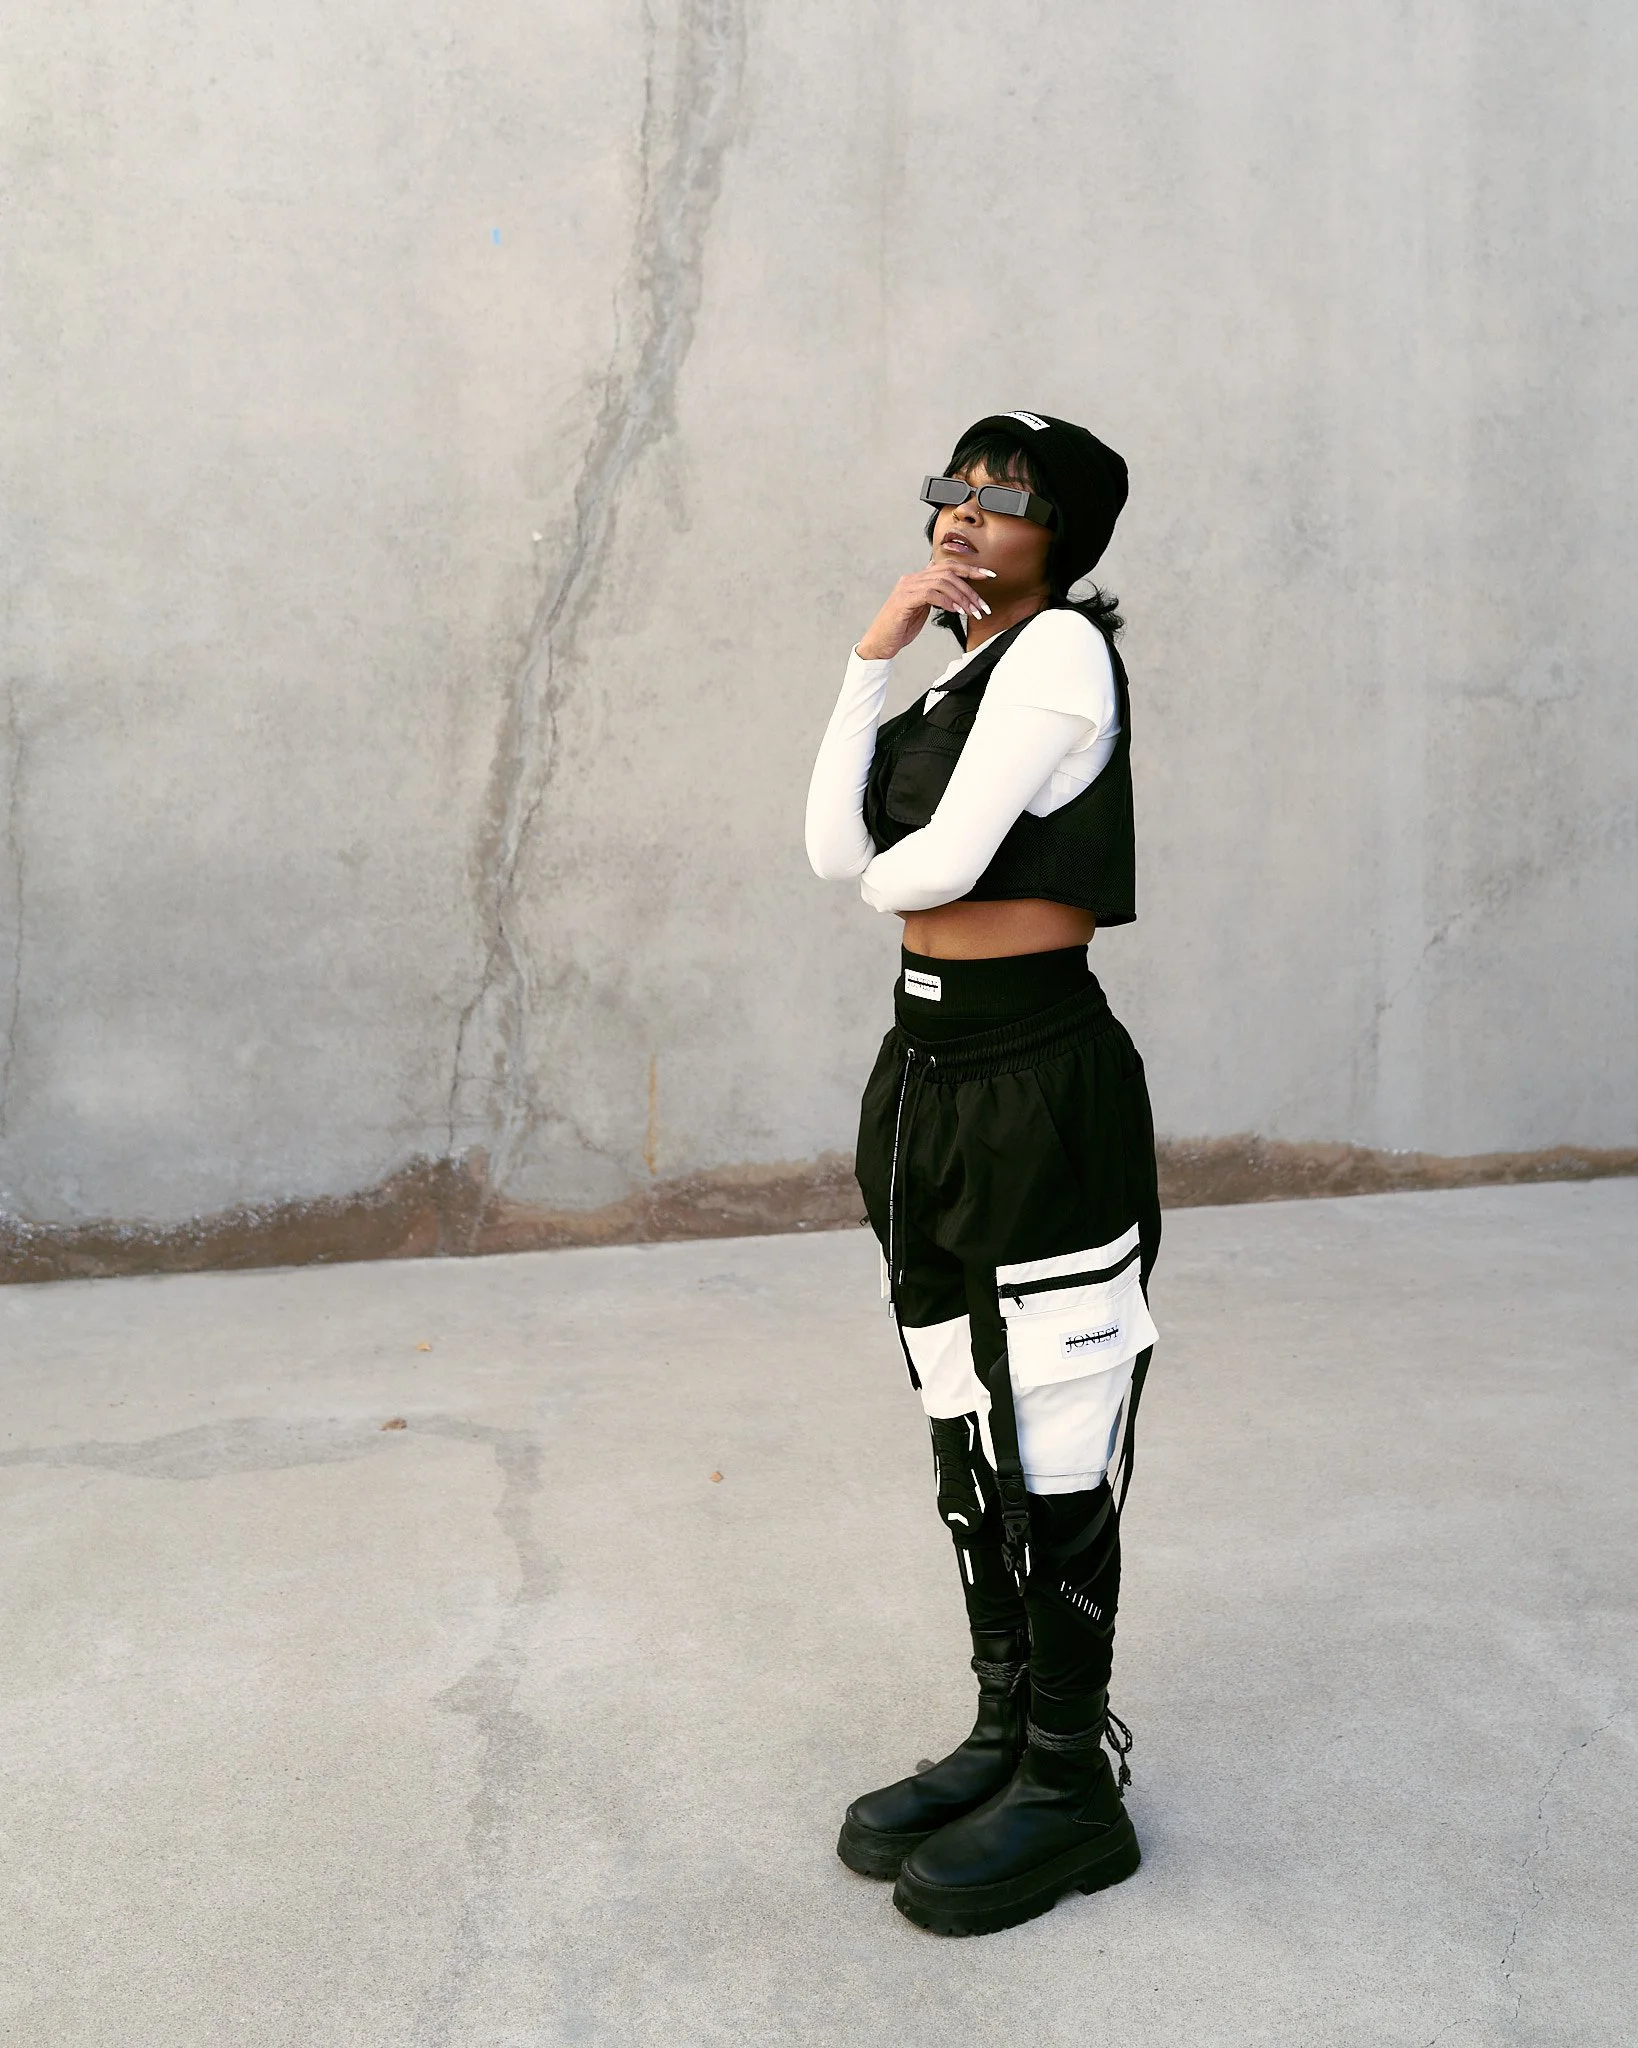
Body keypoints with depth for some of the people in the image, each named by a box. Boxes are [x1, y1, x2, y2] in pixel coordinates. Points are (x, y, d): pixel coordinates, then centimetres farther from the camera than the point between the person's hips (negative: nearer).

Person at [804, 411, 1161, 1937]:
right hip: (927, 1075, 9)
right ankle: (1003, 1735, 32)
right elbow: (836, 853, 4)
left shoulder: (1062, 646, -9)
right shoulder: (956, 677, 17)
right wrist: (873, 651, 2)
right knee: (967, 1430, 16)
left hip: (1040, 1084, -9)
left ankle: (1074, 1785, 18)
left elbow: (928, 866, -17)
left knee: (1050, 1442, 1)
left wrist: (886, 875, 6)